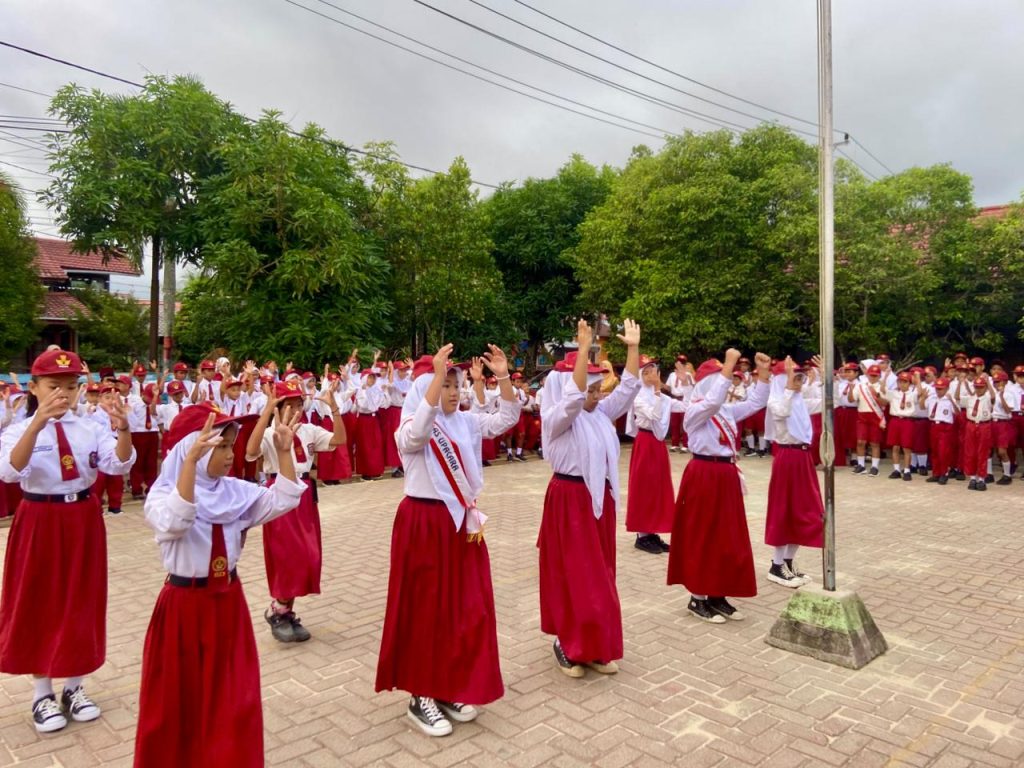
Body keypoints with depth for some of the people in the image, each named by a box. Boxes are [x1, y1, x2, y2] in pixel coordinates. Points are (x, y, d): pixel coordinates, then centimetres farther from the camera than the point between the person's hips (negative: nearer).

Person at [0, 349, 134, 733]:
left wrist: (123, 429, -35)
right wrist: (37, 424, -41)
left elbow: (119, 465, -15)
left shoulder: (91, 428, -1)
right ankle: (42, 693, 25)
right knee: (40, 603, 7)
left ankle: (74, 686, 28)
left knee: (81, 600, 11)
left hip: (83, 521, 2)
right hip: (40, 524, -2)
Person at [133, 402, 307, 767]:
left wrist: (284, 451, -15)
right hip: (183, 606, -4)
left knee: (232, 700, 13)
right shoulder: (163, 495, -15)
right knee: (179, 700, 11)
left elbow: (283, 500, -5)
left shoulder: (236, 491, 1)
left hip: (228, 602, 5)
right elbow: (174, 522, -37)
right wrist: (191, 460, -45)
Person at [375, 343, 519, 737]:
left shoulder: (466, 422, 7)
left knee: (467, 607, 11)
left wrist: (503, 378, -14)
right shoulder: (410, 430, -11)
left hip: (461, 522, 7)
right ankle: (421, 696, 16)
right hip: (423, 524, -6)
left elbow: (507, 419, 2)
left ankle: (451, 689, 27)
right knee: (426, 609, 2)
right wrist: (436, 375, -43)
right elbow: (418, 431, -35)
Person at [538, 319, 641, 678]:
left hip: (600, 497, 8)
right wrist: (584, 349, -37)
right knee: (574, 575, -1)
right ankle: (568, 644, 14)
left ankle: (596, 645, 24)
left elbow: (628, 388, 5)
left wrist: (633, 348, -2)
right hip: (570, 500, -8)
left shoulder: (601, 414, 9)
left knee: (599, 574, 13)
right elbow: (573, 396, -31)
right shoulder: (557, 418, -13)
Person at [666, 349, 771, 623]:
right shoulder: (695, 411, -12)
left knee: (728, 537, 12)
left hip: (726, 475, 8)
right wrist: (729, 366, -33)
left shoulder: (727, 411, 12)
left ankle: (718, 596, 23)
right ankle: (698, 598, 11)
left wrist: (763, 373, 4)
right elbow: (713, 400, -31)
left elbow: (756, 403, 15)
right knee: (702, 538, 0)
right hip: (704, 476, -8)